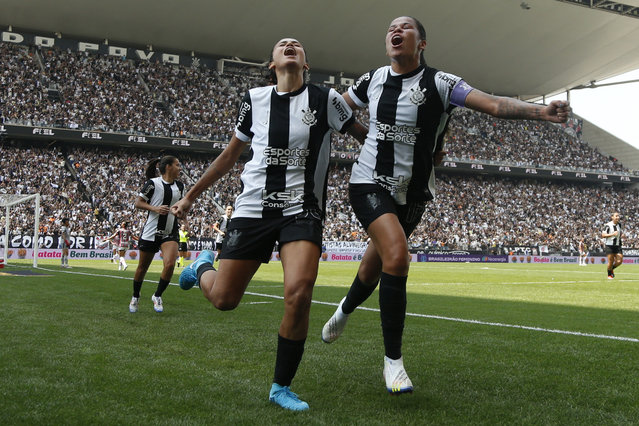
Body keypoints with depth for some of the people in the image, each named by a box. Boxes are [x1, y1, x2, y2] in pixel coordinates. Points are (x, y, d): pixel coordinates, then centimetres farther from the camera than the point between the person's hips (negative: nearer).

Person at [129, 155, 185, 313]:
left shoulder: (180, 186, 10)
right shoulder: (153, 183, -6)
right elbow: (138, 202, -4)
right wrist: (155, 208, -18)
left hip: (170, 233, 3)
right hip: (151, 231, -3)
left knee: (170, 264, -18)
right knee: (143, 267, 8)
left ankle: (157, 296, 2)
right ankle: (135, 297, 32)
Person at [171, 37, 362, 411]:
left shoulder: (325, 99, 2)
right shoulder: (255, 99, 8)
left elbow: (368, 136, 14)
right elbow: (231, 155, 18)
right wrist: (191, 196, 22)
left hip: (302, 210, -1)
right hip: (253, 208, 2)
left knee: (299, 293, -23)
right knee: (224, 299, 1)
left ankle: (282, 386, -2)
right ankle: (203, 266, 41)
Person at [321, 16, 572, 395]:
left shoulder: (440, 83, -7)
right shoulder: (373, 80, 1)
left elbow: (495, 105, -19)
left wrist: (543, 111, -31)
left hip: (411, 193, 1)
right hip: (369, 183, -1)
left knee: (373, 270, 12)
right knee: (397, 255, -24)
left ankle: (345, 311, 51)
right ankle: (393, 360, -11)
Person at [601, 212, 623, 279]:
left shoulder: (619, 225, 9)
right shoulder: (608, 225, -10)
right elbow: (603, 235, -15)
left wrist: (620, 235, 5)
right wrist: (612, 234, -25)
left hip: (617, 246, 5)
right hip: (609, 246, -5)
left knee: (620, 261, -6)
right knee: (611, 261, -5)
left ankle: (611, 269, 24)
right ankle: (609, 275, 18)